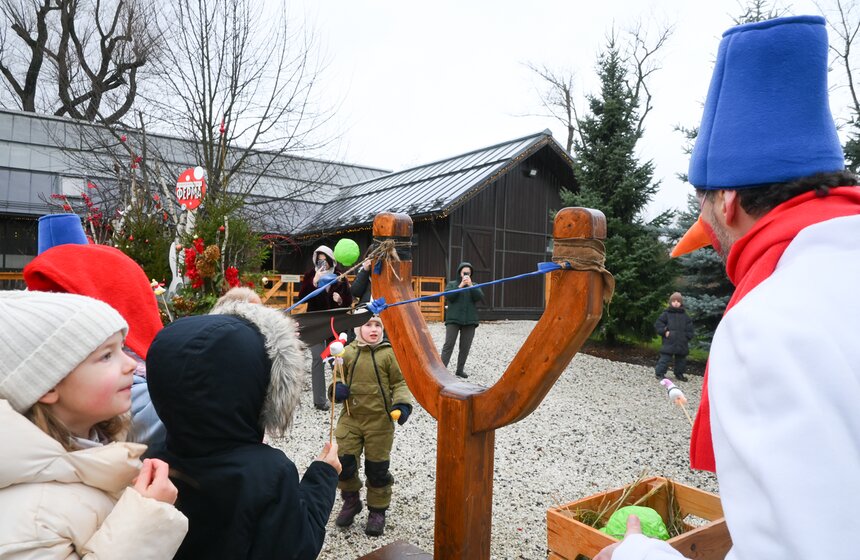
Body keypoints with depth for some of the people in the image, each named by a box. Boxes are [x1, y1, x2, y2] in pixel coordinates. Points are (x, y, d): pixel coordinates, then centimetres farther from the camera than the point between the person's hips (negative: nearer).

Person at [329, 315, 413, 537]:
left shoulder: (388, 353, -6)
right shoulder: (348, 352, 1)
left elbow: (400, 382, -3)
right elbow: (339, 376, 13)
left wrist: (402, 404, -18)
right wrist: (336, 388, -9)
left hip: (380, 419, -2)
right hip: (350, 417, 3)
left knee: (377, 467, 6)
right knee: (343, 461, 2)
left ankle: (377, 510, 28)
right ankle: (351, 500, 30)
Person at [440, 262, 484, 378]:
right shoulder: (452, 284, 7)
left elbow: (480, 297, -5)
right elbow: (448, 295, -11)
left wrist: (470, 286, -13)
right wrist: (460, 286, -14)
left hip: (469, 321, 3)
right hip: (453, 319, -2)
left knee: (465, 347, 5)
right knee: (448, 344, -8)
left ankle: (460, 369, 15)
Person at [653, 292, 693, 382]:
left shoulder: (685, 316, 9)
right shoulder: (666, 314, -1)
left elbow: (689, 328, 14)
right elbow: (658, 324, -1)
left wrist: (688, 336, 2)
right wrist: (664, 332, -10)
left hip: (682, 343, 4)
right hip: (669, 342, -4)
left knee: (681, 359, 14)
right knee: (665, 358, -6)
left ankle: (679, 374, 28)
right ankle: (660, 373, 1)